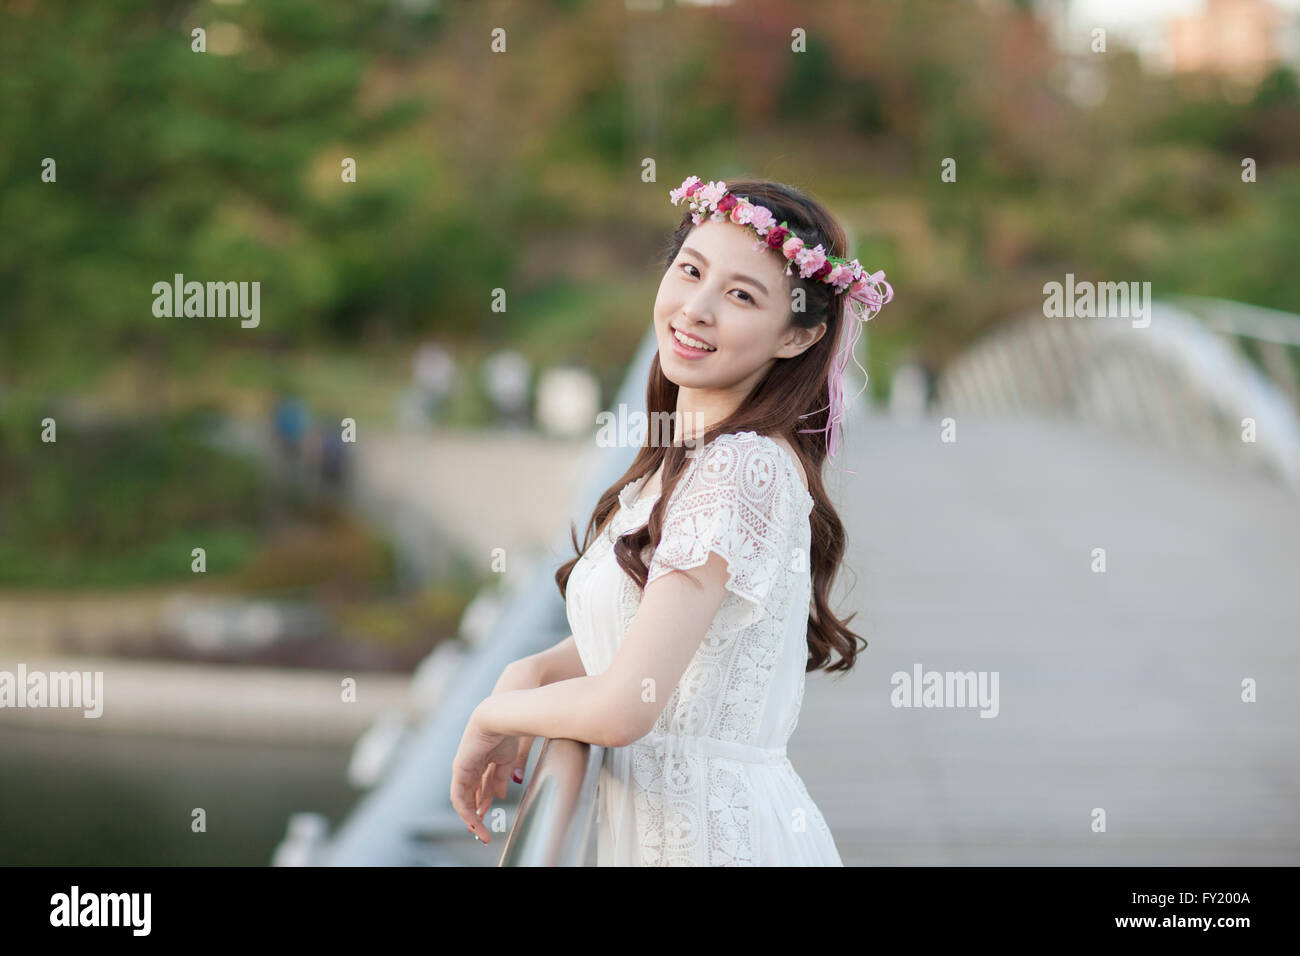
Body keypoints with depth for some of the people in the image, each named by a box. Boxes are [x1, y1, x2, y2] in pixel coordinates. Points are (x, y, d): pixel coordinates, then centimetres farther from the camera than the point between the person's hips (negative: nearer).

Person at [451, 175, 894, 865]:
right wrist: (530, 674, 0)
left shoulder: (744, 470, -20)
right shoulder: (684, 458, 8)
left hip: (703, 832, -8)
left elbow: (622, 709, -24)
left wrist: (491, 716, -7)